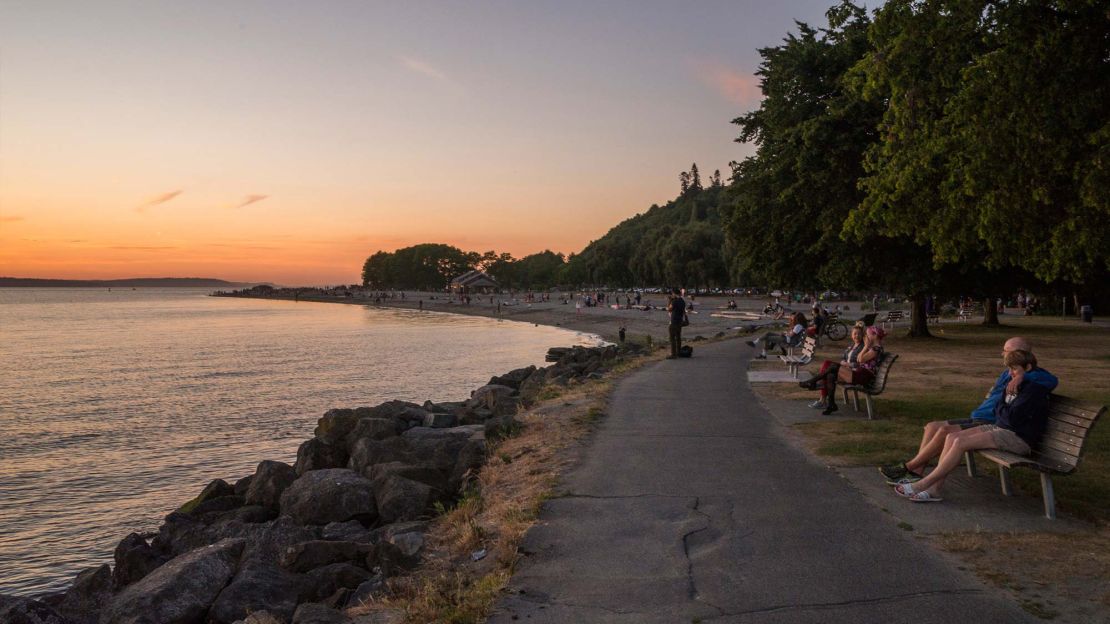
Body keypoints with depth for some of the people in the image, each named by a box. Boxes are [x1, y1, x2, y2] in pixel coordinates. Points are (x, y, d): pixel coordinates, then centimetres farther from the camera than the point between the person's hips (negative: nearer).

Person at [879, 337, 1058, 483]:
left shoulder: (1030, 376, -4)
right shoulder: (1007, 373, 23)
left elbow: (1052, 380, -22)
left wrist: (1022, 376, -31)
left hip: (991, 425, -10)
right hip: (977, 418, 10)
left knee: (945, 431, -25)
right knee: (932, 426, -4)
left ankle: (907, 467, -17)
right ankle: (917, 472, -11)